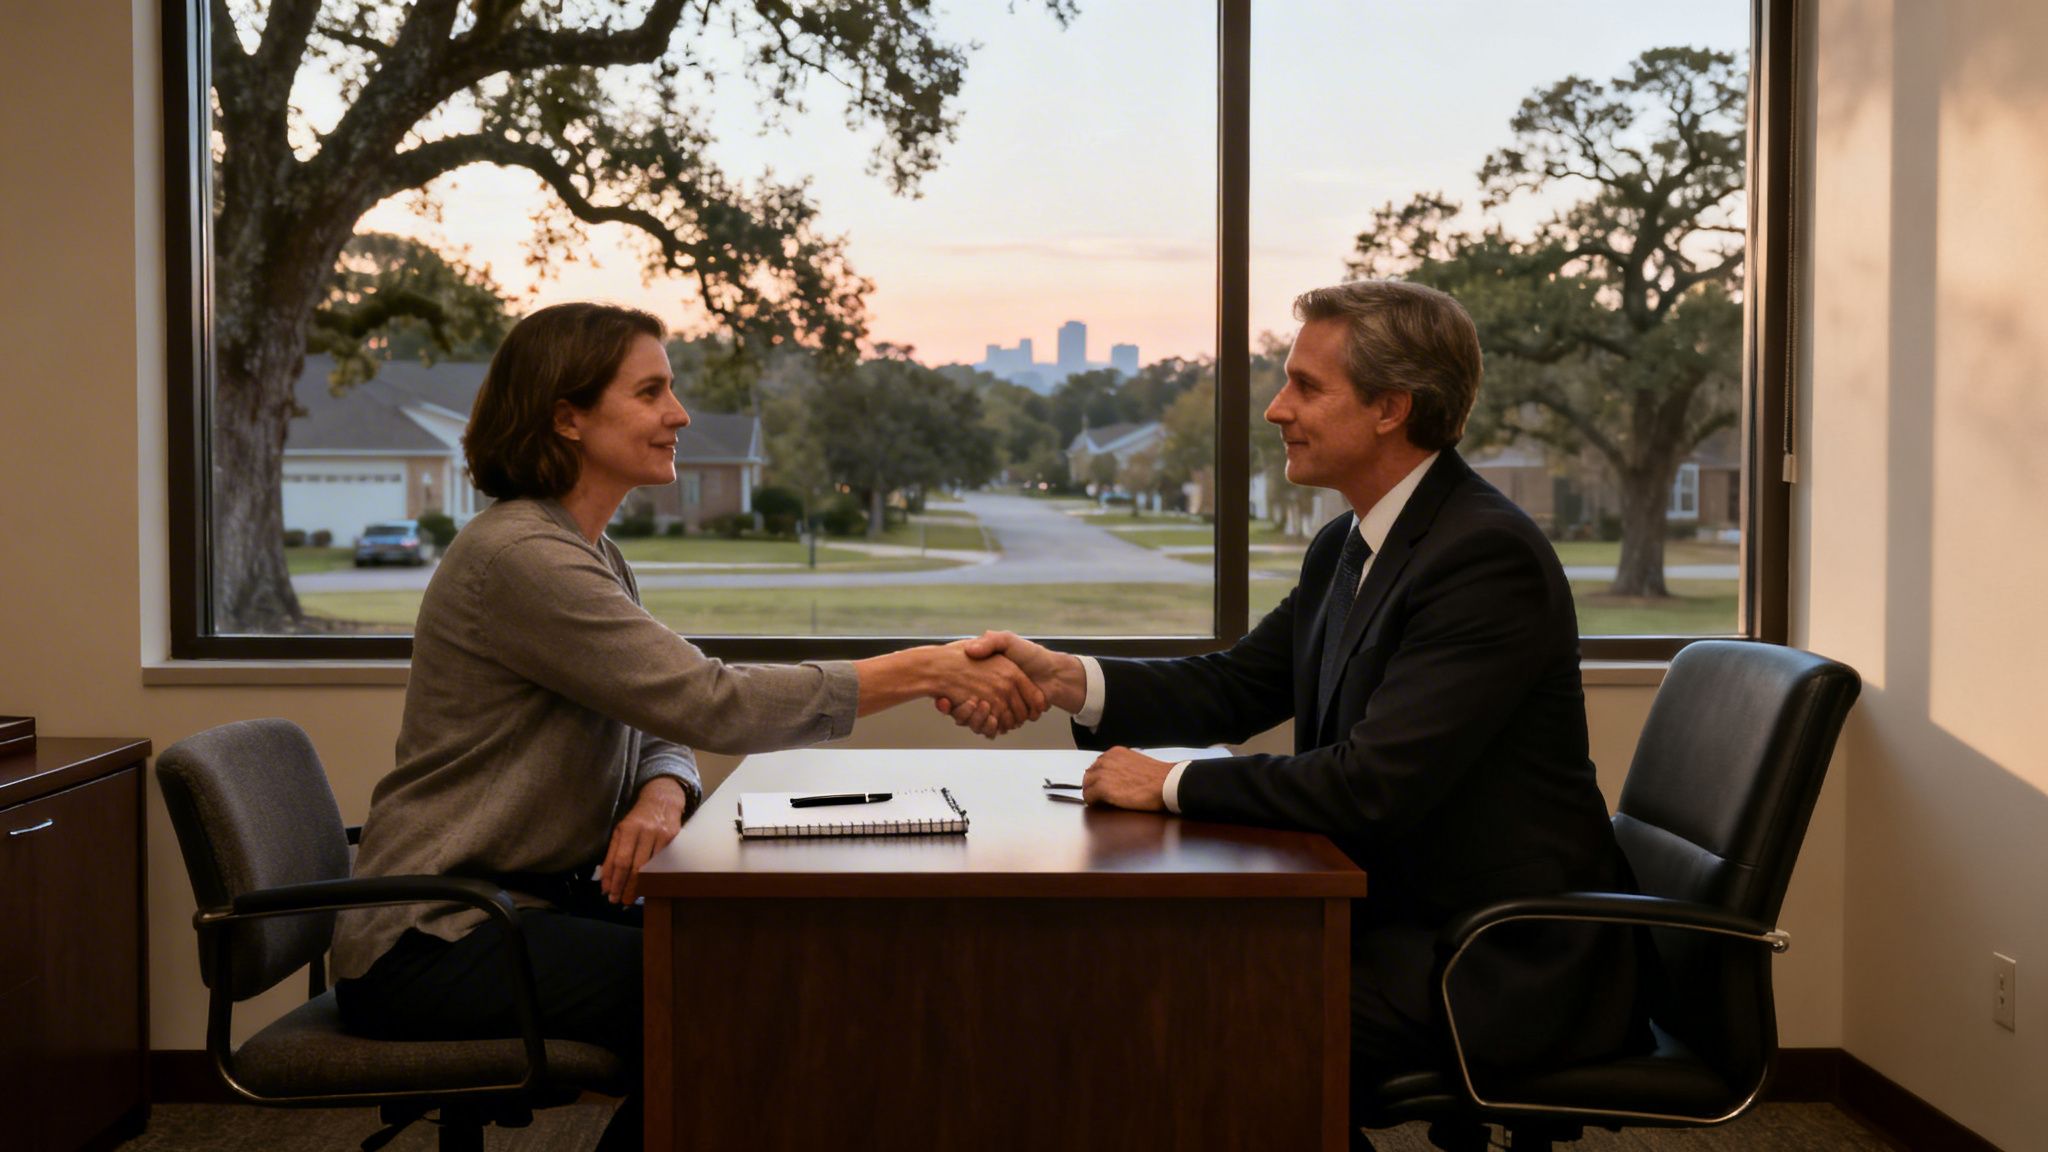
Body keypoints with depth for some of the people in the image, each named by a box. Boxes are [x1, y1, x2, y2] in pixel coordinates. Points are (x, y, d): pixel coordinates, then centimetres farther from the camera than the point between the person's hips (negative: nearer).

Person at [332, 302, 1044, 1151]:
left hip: (536, 902, 9)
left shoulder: (594, 557, 12)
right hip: (429, 944, -9)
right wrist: (925, 671, -25)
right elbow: (714, 704, -26)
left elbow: (664, 727, 11)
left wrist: (663, 793, -14)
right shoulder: (519, 557, -20)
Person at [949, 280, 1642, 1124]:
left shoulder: (1489, 556, -22)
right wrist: (1063, 678, -5)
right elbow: (1235, 687, 10)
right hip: (1406, 915, 8)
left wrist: (1171, 784, -16)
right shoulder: (1348, 547, 8)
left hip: (1512, 964, -8)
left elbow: (1370, 786, -27)